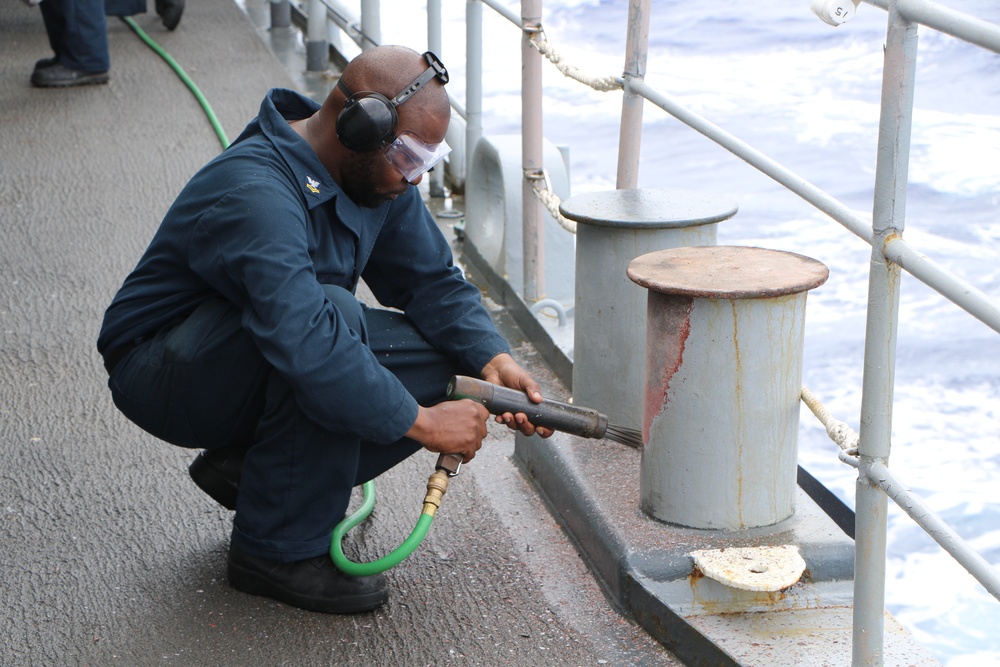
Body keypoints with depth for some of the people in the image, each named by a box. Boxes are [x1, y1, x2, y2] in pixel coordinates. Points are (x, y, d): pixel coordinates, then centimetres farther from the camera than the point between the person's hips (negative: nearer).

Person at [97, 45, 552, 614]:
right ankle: (279, 548, -22)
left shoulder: (378, 174, -3)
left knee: (444, 361, -10)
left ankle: (246, 465, 2)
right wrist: (419, 421, -38)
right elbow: (304, 342, -43)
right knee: (335, 312, -35)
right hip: (162, 371, -9)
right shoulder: (256, 193, -33)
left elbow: (433, 280, 1)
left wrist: (492, 358, -17)